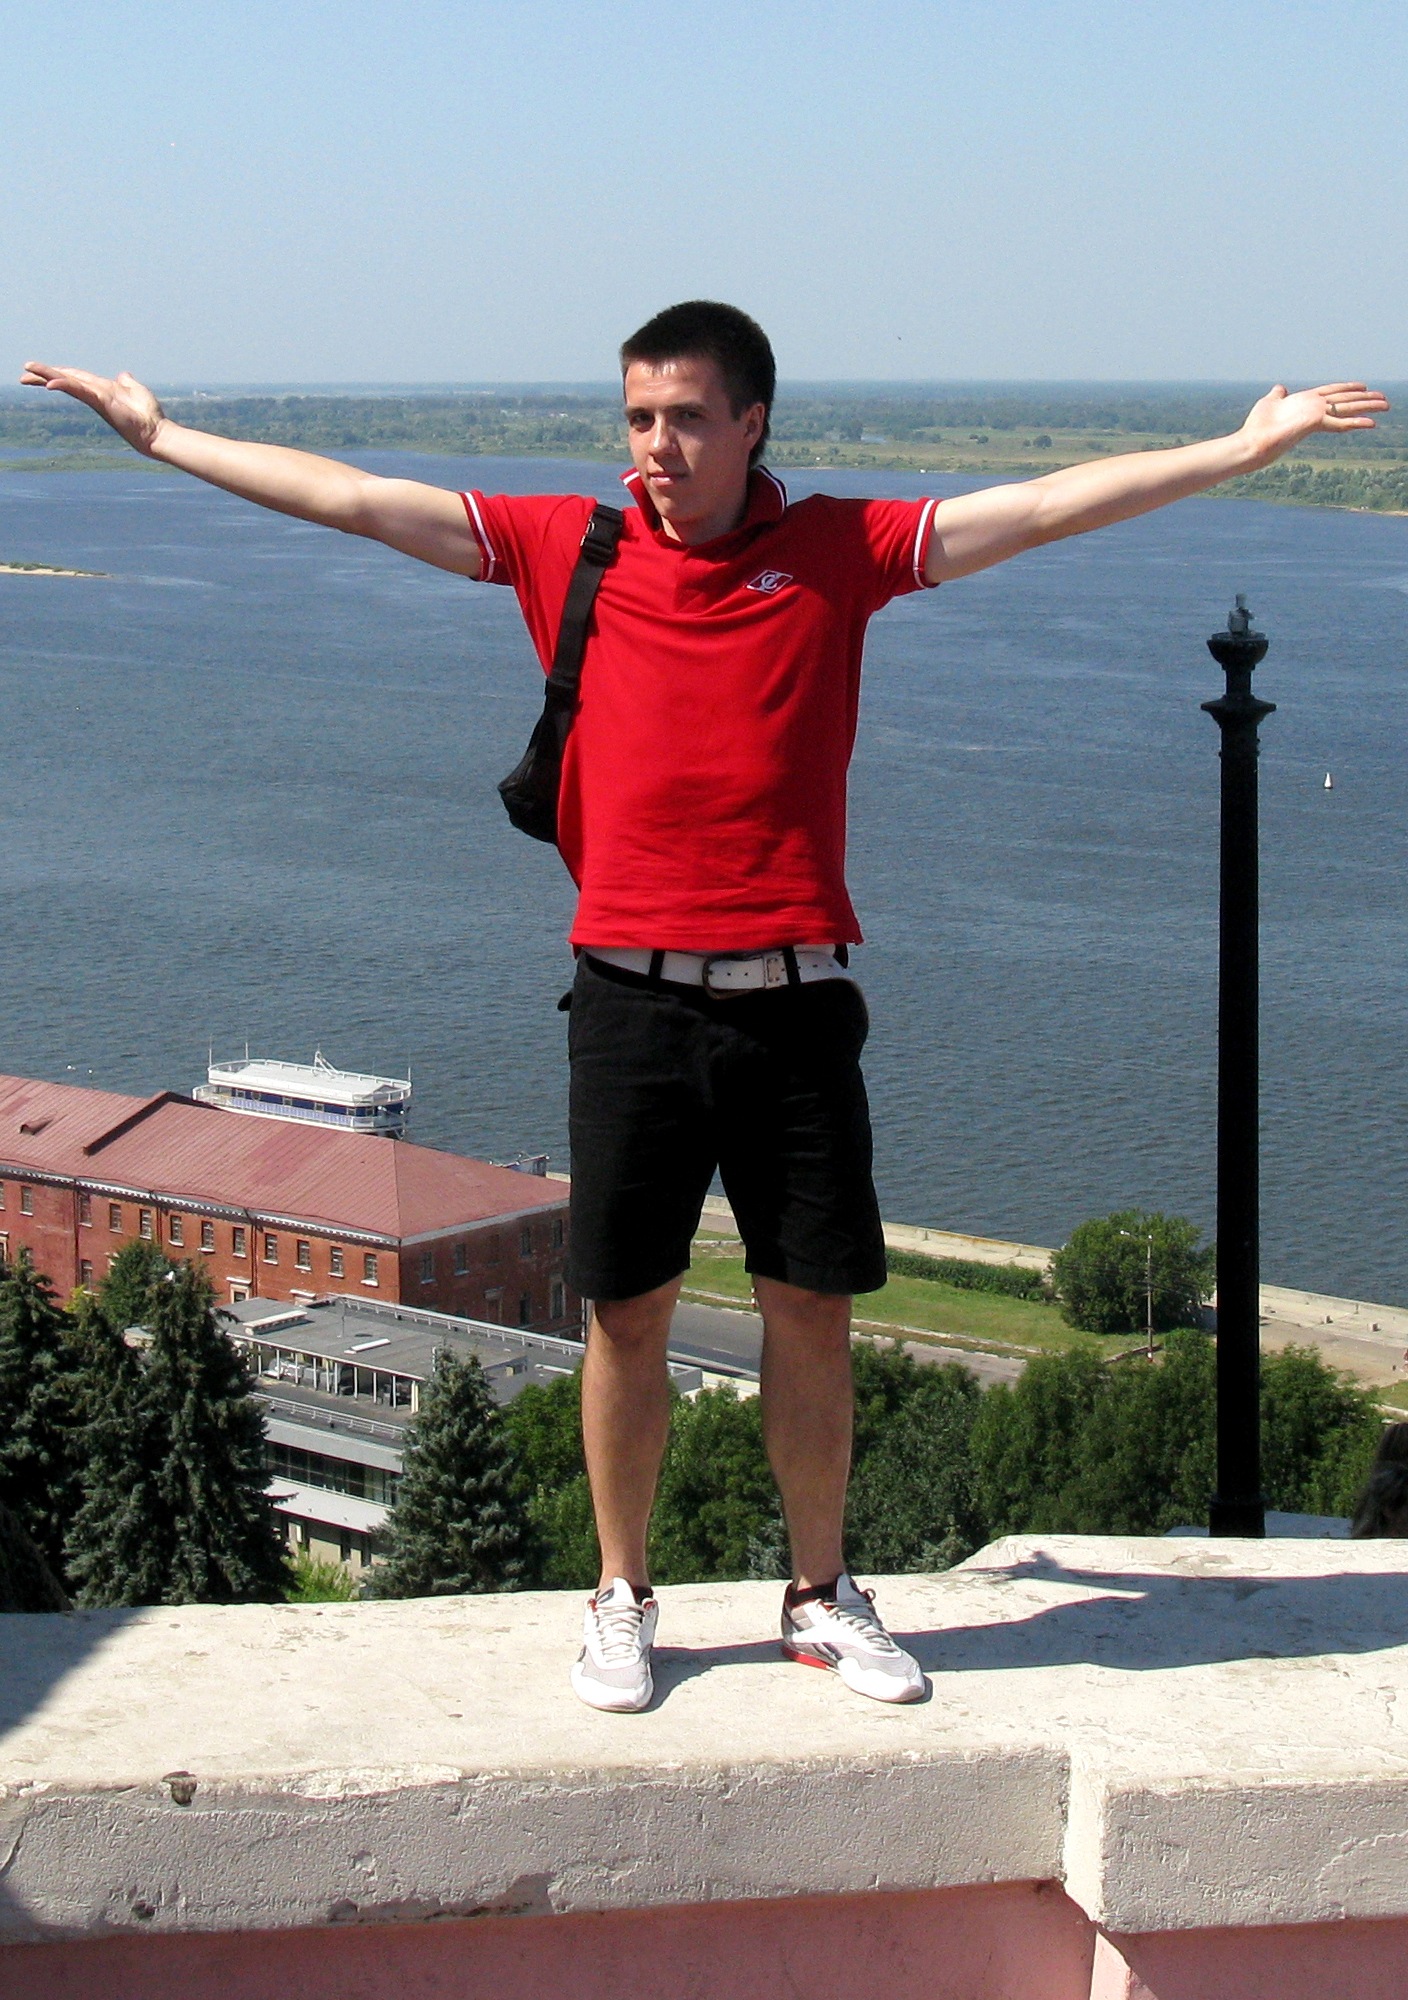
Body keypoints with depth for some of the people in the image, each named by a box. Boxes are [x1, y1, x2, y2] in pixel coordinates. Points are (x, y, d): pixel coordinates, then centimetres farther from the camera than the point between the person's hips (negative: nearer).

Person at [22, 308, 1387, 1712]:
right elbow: (349, 498, 7)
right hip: (633, 1000, 0)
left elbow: (1047, 507, 2)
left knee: (812, 1309, 7)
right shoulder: (567, 548, 4)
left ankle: (820, 1598, 24)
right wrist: (157, 433, 8)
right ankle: (621, 1601, 22)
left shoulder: (839, 552, 4)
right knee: (628, 1311, 6)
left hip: (794, 1000, 0)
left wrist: (1244, 448, -1)